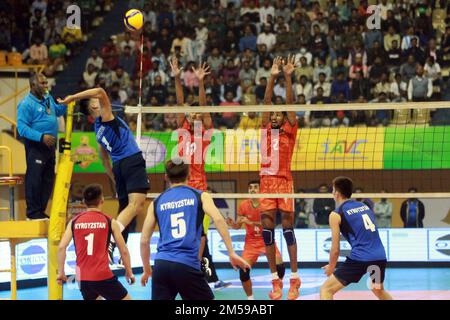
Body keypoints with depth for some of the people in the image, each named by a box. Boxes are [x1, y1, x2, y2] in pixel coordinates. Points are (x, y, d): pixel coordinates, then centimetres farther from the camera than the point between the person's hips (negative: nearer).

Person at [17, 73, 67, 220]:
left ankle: (41, 210, 19)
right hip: (35, 146, -9)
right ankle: (33, 212, -3)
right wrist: (41, 137, -27)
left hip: (50, 145, 9)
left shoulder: (48, 99, 12)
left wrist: (66, 104, 8)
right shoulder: (26, 104, -14)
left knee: (48, 179, 11)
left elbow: (58, 111, 30)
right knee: (34, 179, -8)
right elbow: (22, 128, -19)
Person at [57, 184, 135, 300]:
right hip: (103, 276, -4)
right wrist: (129, 273, 16)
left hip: (83, 278, 4)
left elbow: (61, 247, -3)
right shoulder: (109, 222, 0)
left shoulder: (74, 222, 6)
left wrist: (60, 272, 7)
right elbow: (123, 250, 3)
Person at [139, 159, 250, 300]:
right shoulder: (200, 196, 8)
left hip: (161, 265, 2)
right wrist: (232, 253, -10)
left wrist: (147, 270, 25)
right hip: (186, 265, -2)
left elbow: (144, 241, 13)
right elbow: (218, 219, -10)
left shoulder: (157, 202, 14)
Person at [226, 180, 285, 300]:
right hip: (251, 242, 1)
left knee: (279, 266, -17)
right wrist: (232, 224, -23)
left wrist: (251, 222, -33)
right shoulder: (244, 205, -6)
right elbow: (238, 226, 0)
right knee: (243, 270, -15)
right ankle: (250, 298, 5)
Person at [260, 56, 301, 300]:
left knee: (287, 226, -5)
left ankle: (294, 279, -5)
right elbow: (267, 102, 8)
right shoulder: (266, 130, 15)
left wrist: (288, 77, -7)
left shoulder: (289, 131, 8)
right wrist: (272, 77, 0)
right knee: (267, 227, -1)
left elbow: (289, 103, 0)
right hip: (266, 180, 4)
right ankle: (275, 280, 2)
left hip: (284, 180, -3)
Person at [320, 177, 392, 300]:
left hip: (360, 259, -6)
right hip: (380, 257, 6)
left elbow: (335, 249, 2)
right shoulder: (365, 206, 19)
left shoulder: (336, 215, 2)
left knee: (326, 290, 2)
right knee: (379, 291, 33)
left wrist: (331, 268, 20)